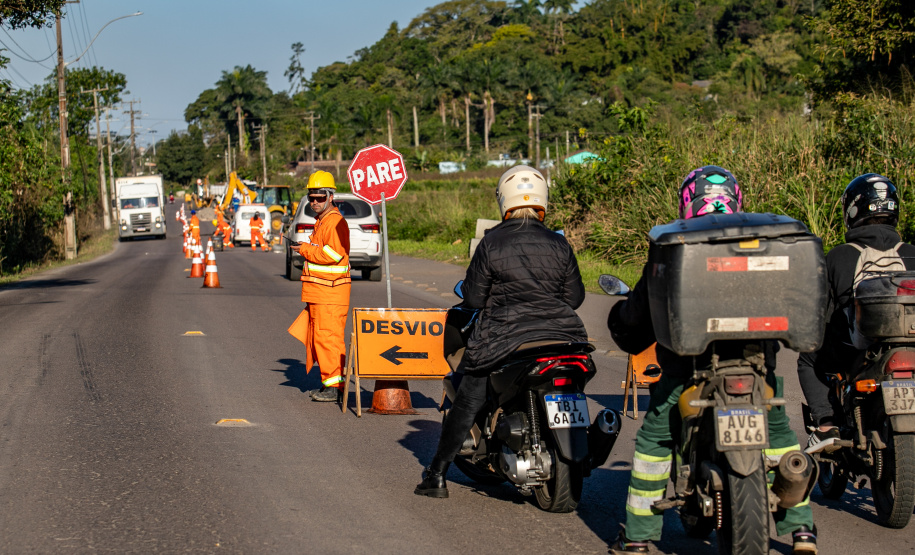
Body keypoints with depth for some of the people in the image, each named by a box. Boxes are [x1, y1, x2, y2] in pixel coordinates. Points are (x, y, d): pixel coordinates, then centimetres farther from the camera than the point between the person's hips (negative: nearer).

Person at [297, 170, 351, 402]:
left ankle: (335, 386, -9)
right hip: (318, 291, 11)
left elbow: (334, 254, -23)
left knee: (328, 336, -11)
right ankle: (328, 384, 18)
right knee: (317, 337, 12)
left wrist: (306, 249, -12)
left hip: (330, 292, -11)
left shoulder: (335, 222, -13)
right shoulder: (321, 221, 21)